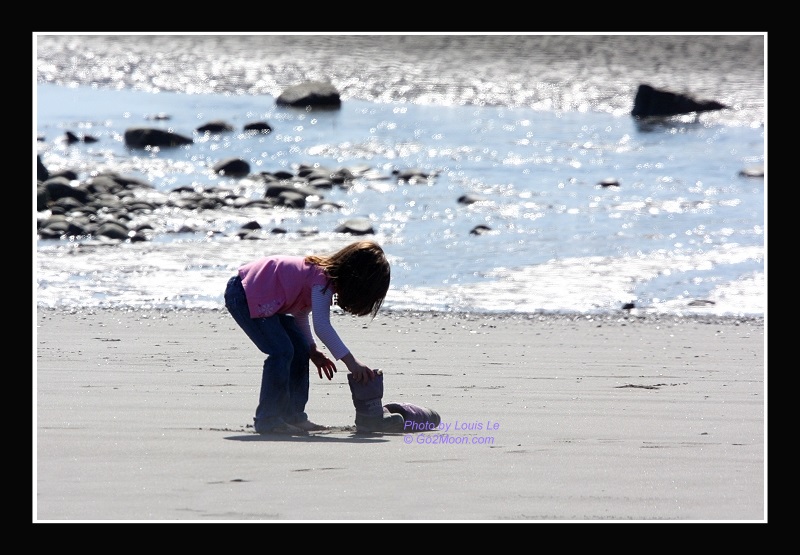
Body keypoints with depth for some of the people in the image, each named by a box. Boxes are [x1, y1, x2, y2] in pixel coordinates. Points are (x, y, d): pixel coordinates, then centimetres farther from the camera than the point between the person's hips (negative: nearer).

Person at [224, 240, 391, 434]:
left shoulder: (327, 271, 7)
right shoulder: (323, 279, -24)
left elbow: (300, 313, 17)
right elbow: (321, 325, -35)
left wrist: (312, 350, 11)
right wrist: (351, 362, -37)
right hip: (243, 295, -11)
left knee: (300, 349, 11)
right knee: (281, 351, -19)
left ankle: (292, 416, 17)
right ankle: (268, 420, -13)